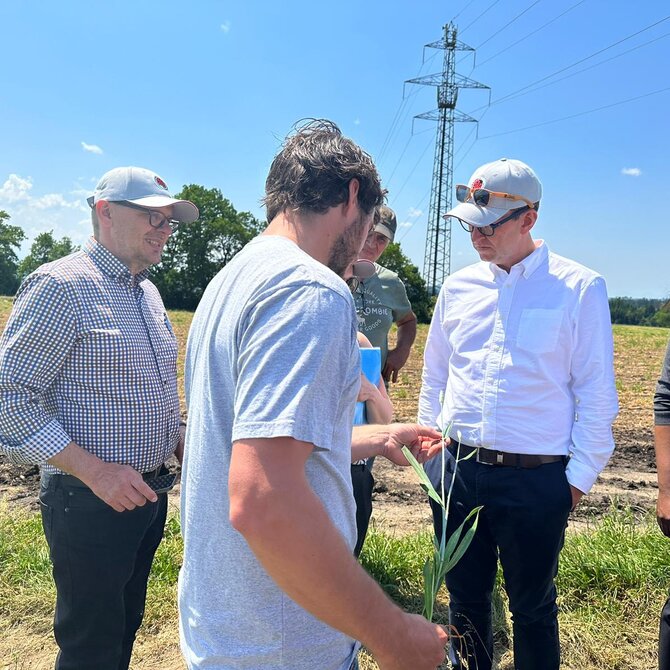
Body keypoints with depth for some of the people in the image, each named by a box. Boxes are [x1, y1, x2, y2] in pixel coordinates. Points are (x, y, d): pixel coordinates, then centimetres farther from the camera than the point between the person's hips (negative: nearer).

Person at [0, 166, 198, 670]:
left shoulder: (148, 291, 10)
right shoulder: (60, 286, -16)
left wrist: (180, 444, 7)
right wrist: (93, 470, -23)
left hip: (148, 491, 8)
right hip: (89, 498, -8)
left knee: (127, 628, 22)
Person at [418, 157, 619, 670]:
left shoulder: (580, 288, -8)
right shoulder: (458, 287, 5)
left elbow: (597, 394, -5)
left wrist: (579, 476, -6)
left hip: (536, 479, -4)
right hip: (457, 470, 4)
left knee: (533, 609, 14)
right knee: (465, 597, 19)